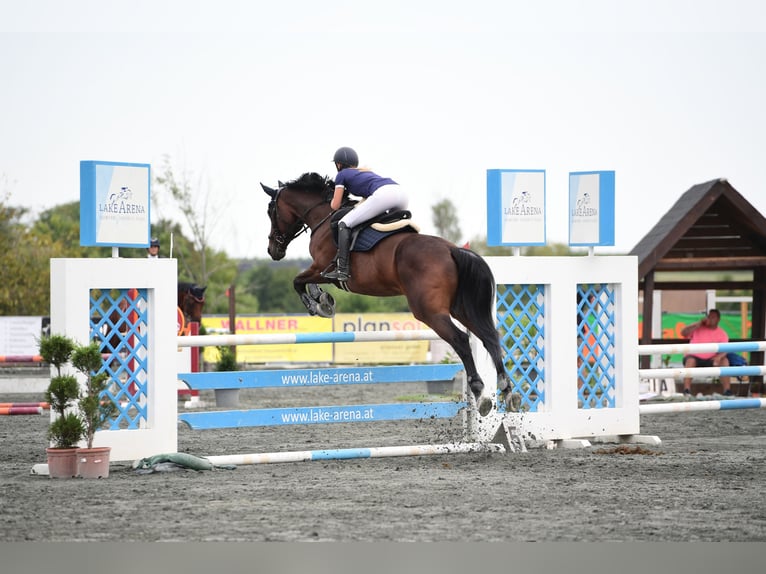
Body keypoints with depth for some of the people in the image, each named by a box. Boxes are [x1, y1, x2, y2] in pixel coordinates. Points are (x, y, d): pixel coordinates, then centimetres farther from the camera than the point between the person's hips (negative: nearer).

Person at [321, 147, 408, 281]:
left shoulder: (342, 175, 20)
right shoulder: (366, 170, 40)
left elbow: (335, 206, 21)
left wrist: (333, 200, 42)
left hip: (382, 195, -7)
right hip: (402, 194, 7)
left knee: (344, 224, 1)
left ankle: (342, 269, -10)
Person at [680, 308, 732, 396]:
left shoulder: (722, 334, 4)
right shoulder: (698, 328, 5)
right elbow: (683, 333, -9)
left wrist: (719, 356, -34)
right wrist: (699, 323, -12)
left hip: (710, 360, 1)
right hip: (695, 357, -1)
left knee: (724, 360, -24)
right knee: (690, 360, -34)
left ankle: (727, 391, -24)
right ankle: (687, 391, -40)